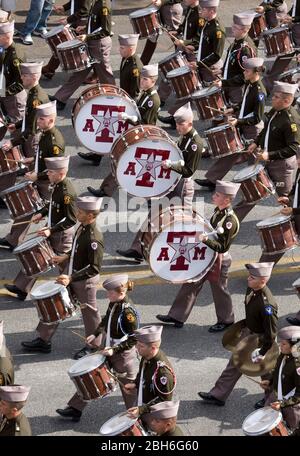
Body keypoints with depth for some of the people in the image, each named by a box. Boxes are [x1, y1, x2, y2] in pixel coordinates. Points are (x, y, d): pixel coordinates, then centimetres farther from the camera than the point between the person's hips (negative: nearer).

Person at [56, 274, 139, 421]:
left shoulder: (128, 312, -28)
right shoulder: (113, 304, -4)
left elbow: (134, 339, -23)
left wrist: (114, 349, -25)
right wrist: (95, 334, 6)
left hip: (123, 355, -9)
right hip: (108, 350, 9)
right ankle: (75, 408, 24)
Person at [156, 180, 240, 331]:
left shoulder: (230, 221, -27)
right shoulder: (218, 211, 0)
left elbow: (223, 247, -27)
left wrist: (206, 240, -36)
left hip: (219, 261, -9)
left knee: (219, 290, 10)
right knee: (190, 286, 14)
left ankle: (226, 320, 31)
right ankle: (177, 316, 24)